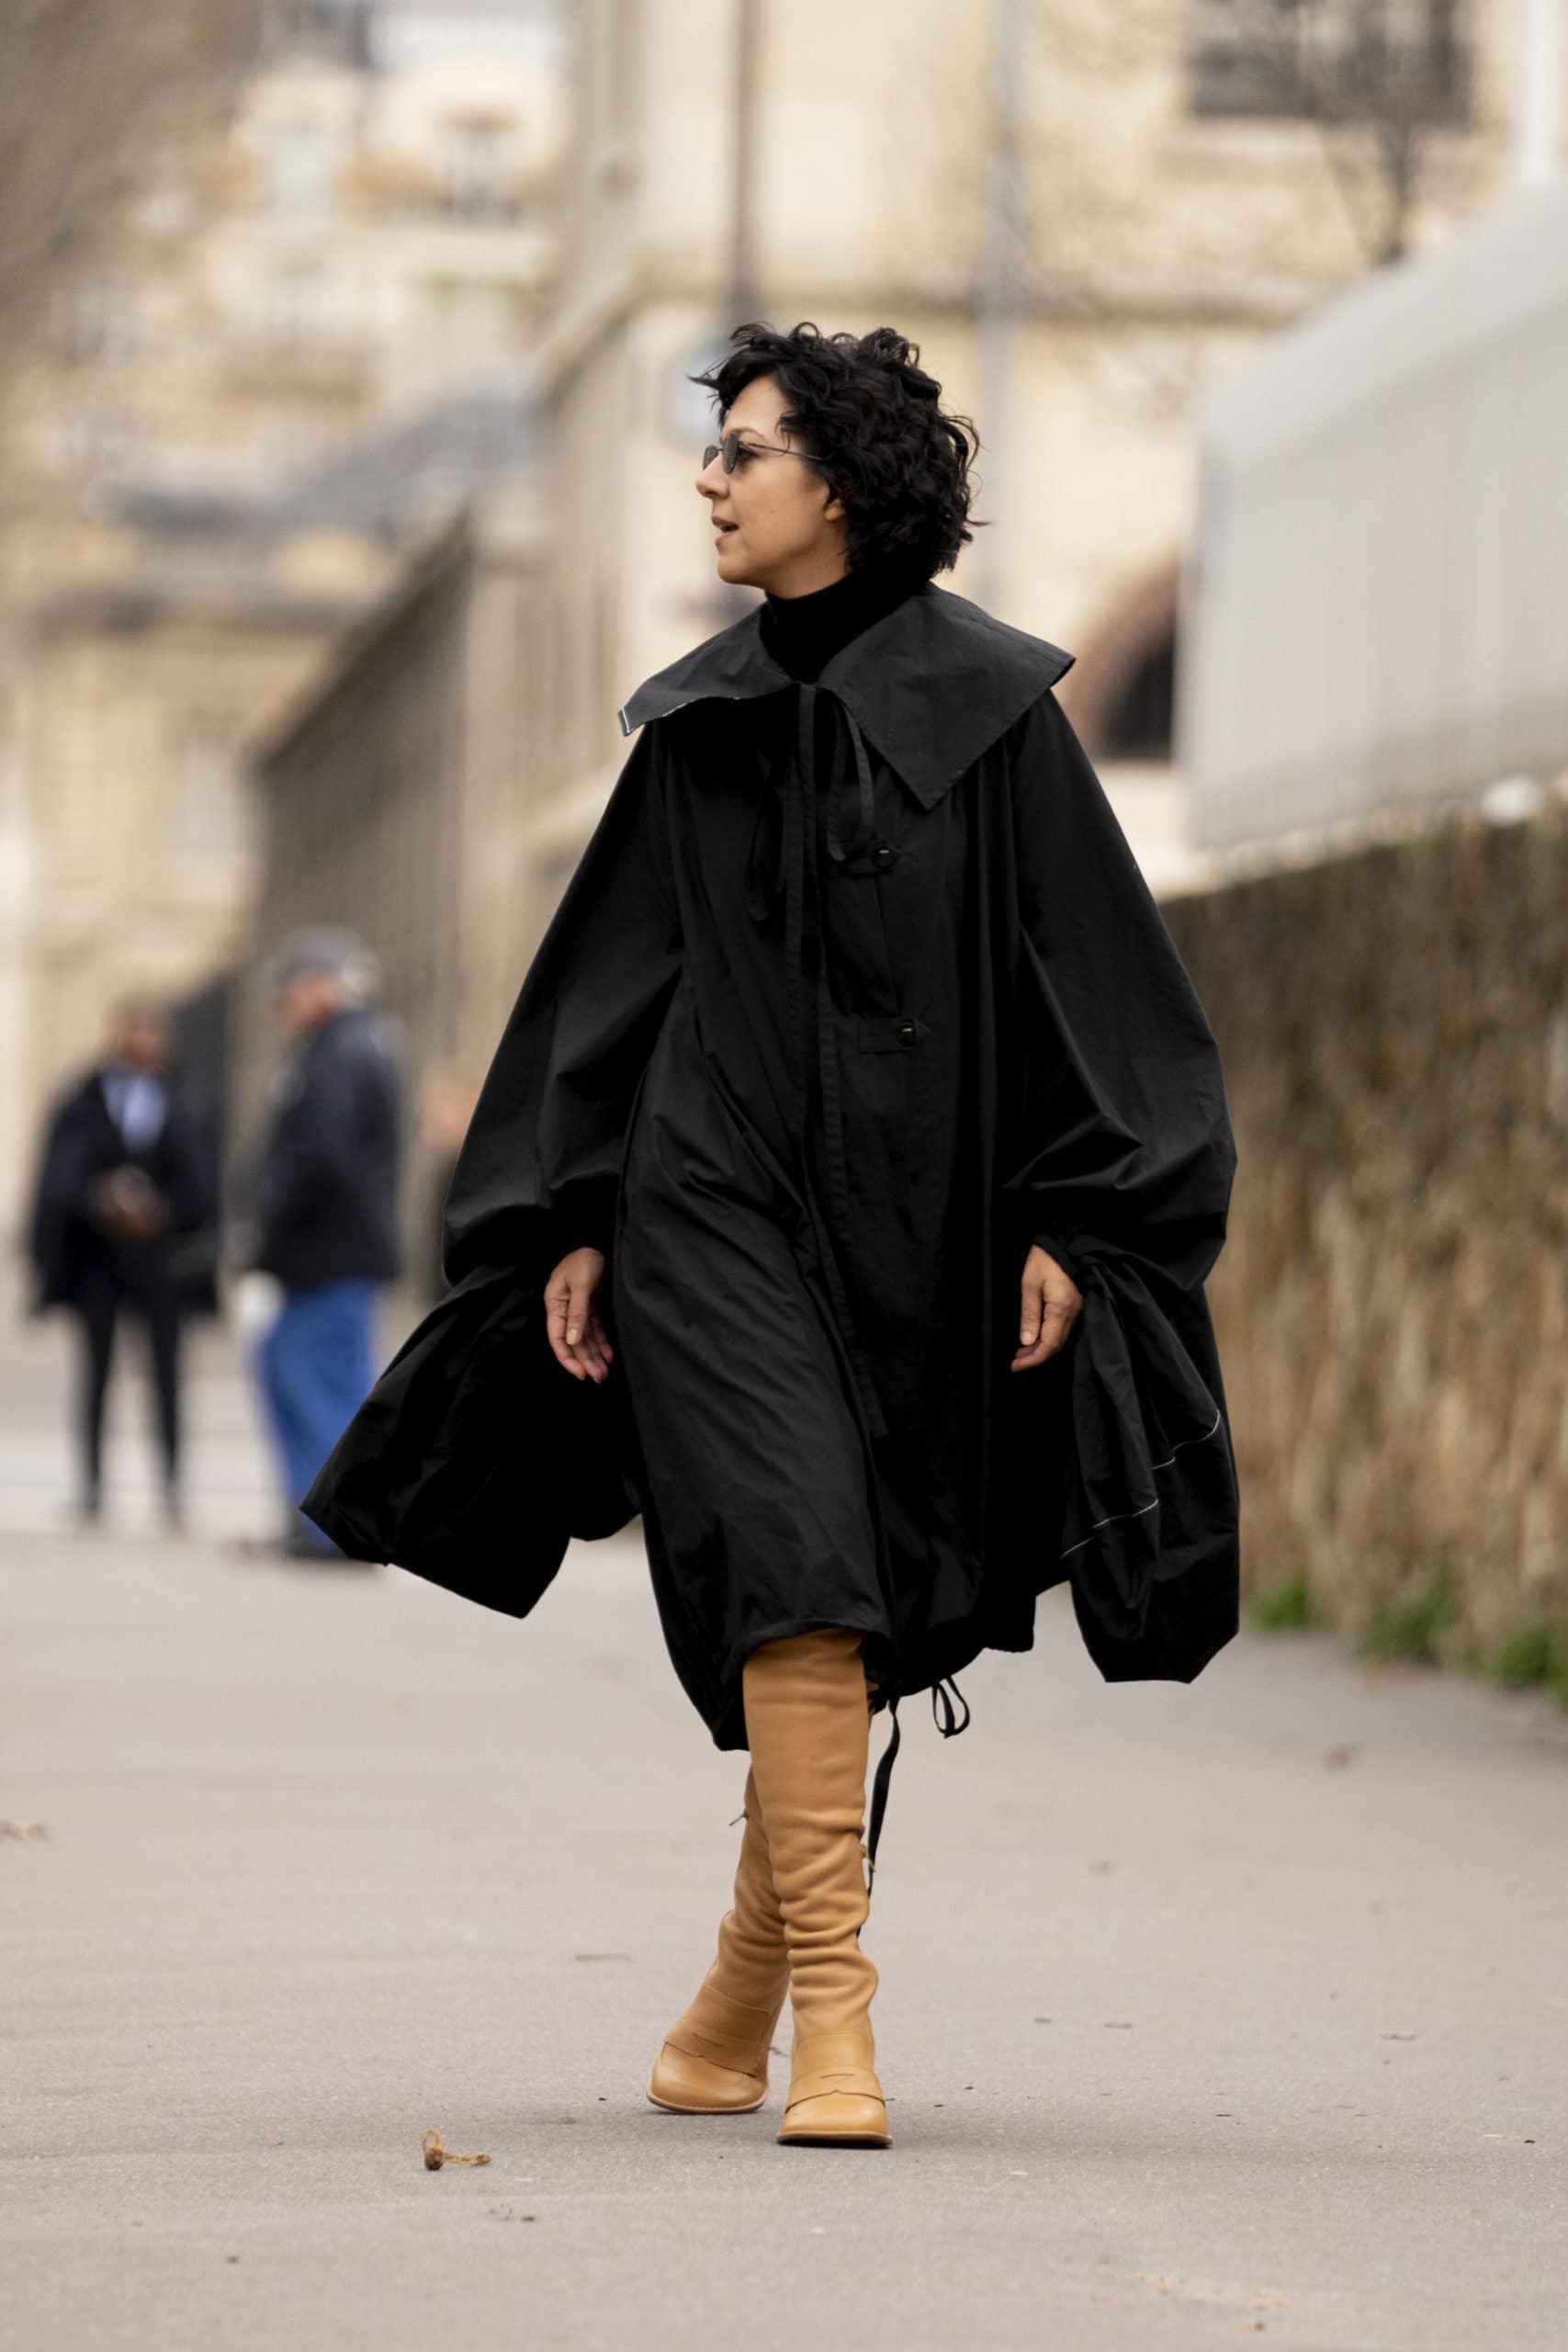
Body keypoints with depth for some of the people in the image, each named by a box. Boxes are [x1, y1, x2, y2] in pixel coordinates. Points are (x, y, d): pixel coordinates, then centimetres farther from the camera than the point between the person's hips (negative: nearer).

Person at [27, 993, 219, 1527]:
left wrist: (162, 1209, -16)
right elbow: (59, 1178, -4)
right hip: (96, 1252, 0)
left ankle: (172, 1486, 1)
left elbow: (202, 1182, 1)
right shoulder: (81, 1103, 4)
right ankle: (92, 1484, 5)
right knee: (97, 1366, 1)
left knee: (166, 1369, -2)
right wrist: (99, 1199, -22)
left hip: (160, 1254, 0)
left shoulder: (185, 1104, 5)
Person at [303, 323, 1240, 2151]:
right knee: (793, 1575, -14)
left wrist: (1065, 1225, -9)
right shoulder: (700, 716, 8)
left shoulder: (984, 704, -2)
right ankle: (830, 2017, -16)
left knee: (864, 1616, 7)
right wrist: (573, 1226, 8)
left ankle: (742, 1998, 24)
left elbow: (1079, 967, -3)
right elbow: (628, 972, 13)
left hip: (919, 1220, -1)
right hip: (718, 1201, 1)